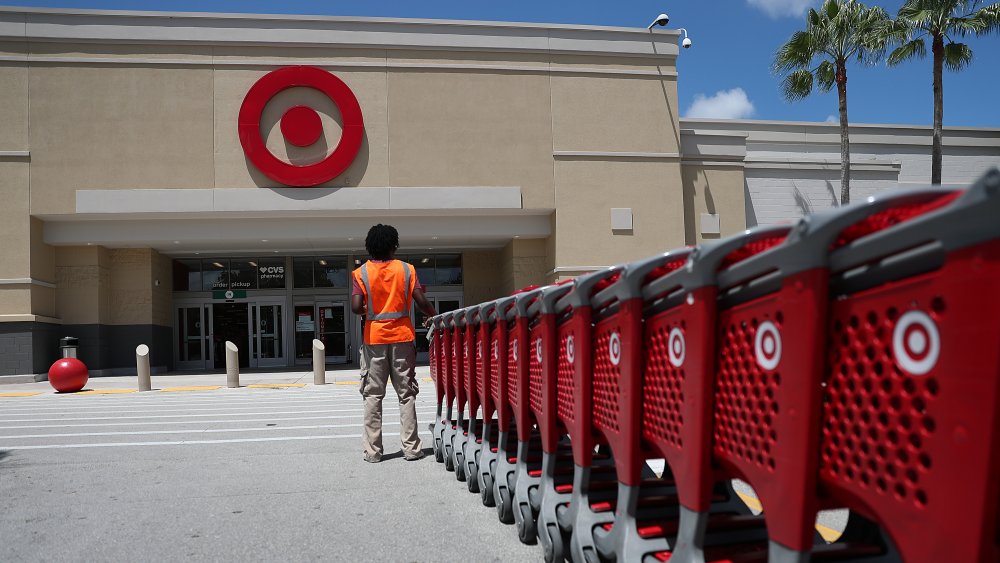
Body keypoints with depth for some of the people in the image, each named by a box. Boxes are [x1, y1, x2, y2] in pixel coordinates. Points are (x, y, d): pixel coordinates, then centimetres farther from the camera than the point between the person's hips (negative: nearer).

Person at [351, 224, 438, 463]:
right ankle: (411, 448, 7)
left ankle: (372, 450, 7)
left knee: (373, 395, 7)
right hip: (402, 337, 0)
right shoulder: (406, 269, -1)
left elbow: (356, 307, -14)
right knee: (406, 394, 7)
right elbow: (421, 301, -8)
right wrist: (434, 316, 10)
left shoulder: (361, 273, -3)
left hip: (374, 338, 0)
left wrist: (367, 310, 8)